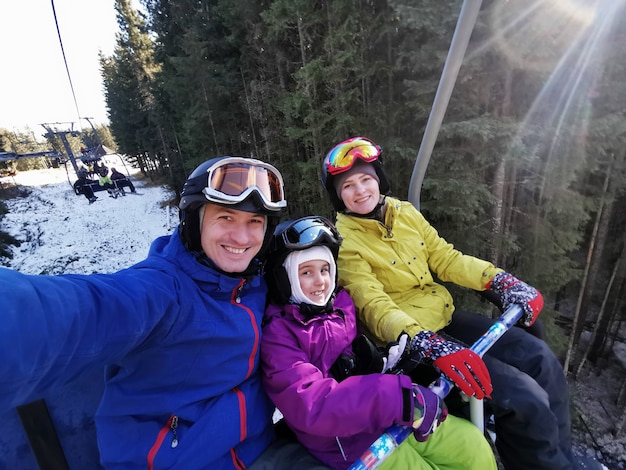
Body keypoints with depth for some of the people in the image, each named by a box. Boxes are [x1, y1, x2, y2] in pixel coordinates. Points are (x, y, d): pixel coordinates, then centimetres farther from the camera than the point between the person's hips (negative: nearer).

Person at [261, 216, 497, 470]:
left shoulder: (341, 304, 3)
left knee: (474, 445, 4)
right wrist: (400, 399, -34)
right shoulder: (277, 334, -17)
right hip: (349, 441, -5)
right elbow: (311, 405, -28)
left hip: (391, 414, 6)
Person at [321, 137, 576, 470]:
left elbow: (444, 258, 8)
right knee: (525, 399, -14)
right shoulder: (342, 241, -14)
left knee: (540, 359, 2)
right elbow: (374, 306, -23)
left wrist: (500, 280, -4)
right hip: (408, 341, -7)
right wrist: (431, 345, -35)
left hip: (445, 316, 7)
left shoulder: (405, 213, 5)